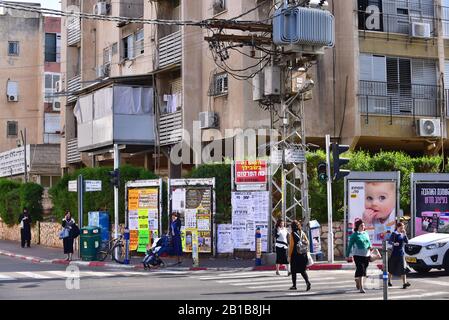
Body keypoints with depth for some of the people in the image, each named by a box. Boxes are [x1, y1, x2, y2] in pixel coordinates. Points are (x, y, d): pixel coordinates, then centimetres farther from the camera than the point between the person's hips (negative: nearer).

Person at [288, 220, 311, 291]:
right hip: (303, 254, 4)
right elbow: (307, 242, 3)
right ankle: (308, 282, -11)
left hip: (295, 254, -4)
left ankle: (294, 285, 16)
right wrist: (306, 250, 12)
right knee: (303, 270, 10)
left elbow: (291, 245, -12)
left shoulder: (292, 234, -9)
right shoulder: (302, 233, 4)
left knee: (293, 271, 10)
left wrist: (289, 255, -7)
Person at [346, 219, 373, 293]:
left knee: (364, 270, 12)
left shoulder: (366, 234, 13)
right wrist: (348, 255, -3)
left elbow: (369, 242, 19)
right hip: (358, 255, -5)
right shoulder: (354, 235, -3)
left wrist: (370, 247, -4)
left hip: (366, 254, 6)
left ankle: (357, 280, 41)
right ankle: (361, 288, -10)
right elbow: (350, 245, -2)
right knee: (360, 270, -12)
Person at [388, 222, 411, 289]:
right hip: (395, 253, -4)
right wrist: (394, 243, -36)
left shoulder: (402, 234, 11)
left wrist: (405, 234, -8)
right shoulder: (394, 234, -6)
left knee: (402, 268, -6)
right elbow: (390, 241, -16)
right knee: (392, 268, 5)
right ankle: (389, 281, 21)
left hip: (401, 253, 5)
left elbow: (407, 241, 3)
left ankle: (404, 283, -14)